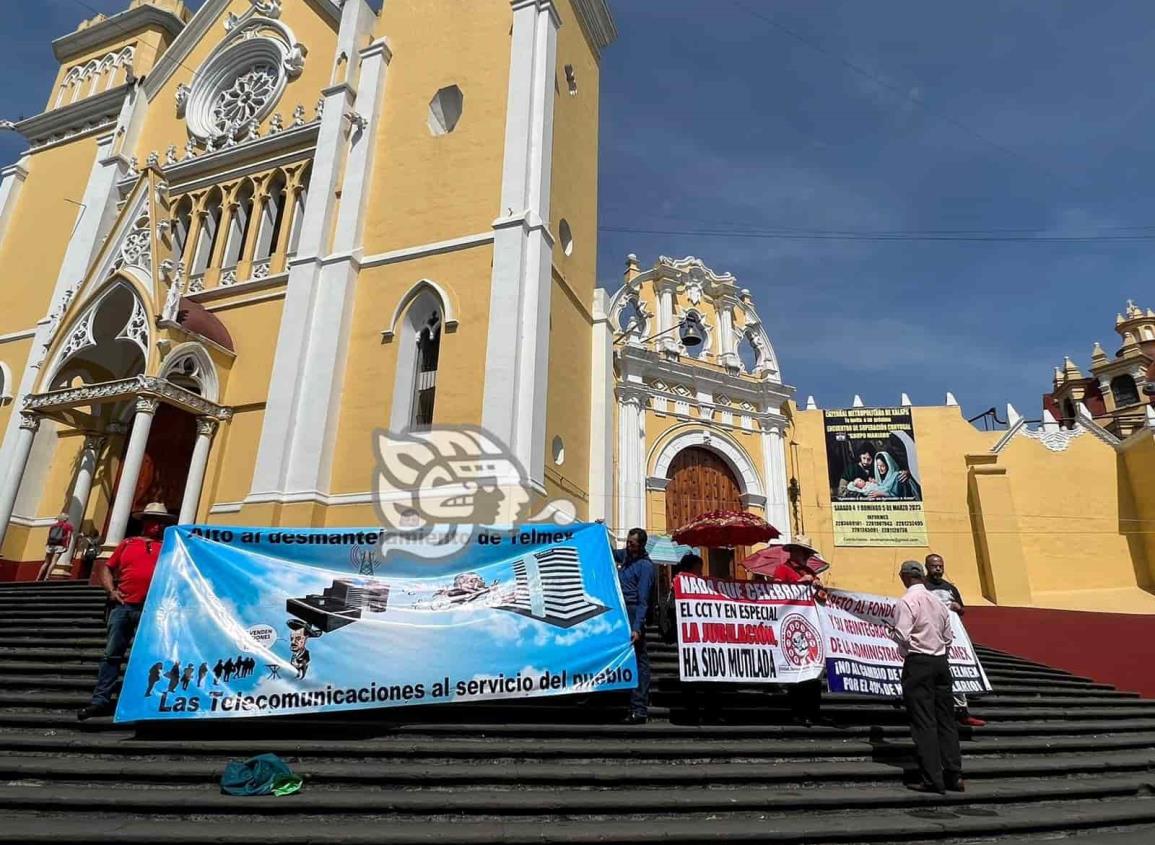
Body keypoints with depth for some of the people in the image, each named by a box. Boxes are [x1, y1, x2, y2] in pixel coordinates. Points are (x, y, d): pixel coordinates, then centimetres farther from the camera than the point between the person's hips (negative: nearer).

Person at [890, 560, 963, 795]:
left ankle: (932, 779, 1)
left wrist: (892, 632, 1)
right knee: (946, 720, 13)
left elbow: (902, 636, -19)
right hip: (941, 662, 7)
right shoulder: (938, 601, 11)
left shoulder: (906, 601, -12)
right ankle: (954, 776, 16)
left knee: (923, 722, -2)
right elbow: (948, 636, 14)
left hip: (918, 663, -7)